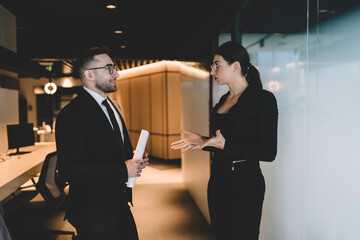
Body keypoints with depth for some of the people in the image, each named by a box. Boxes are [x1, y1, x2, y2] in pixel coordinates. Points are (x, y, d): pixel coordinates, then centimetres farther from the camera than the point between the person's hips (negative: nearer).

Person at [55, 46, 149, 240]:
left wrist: (134, 160, -1)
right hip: (94, 214, -8)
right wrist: (123, 170, -26)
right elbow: (70, 169, -26)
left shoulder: (113, 106, 11)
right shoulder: (72, 113, -19)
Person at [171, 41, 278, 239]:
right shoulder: (223, 100, 11)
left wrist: (225, 145, -25)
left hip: (245, 182, -8)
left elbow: (268, 153, -16)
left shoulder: (263, 99, -13)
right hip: (218, 179, 8)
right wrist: (202, 141, 3)